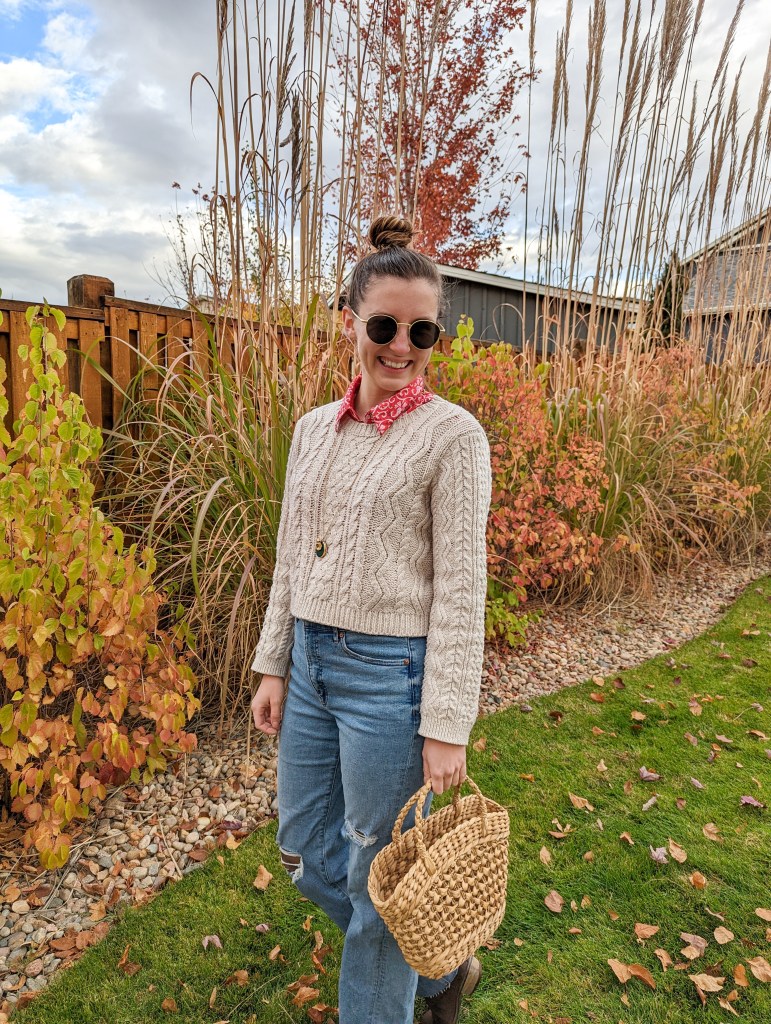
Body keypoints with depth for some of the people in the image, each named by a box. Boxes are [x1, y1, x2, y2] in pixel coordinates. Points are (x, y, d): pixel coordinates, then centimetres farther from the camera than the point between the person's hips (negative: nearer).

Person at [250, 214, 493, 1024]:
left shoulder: (452, 434, -11)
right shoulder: (315, 428, 7)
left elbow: (461, 588, -13)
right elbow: (290, 559, 12)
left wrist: (447, 727, -13)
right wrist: (274, 665, 11)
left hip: (390, 671, -7)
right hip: (312, 661, 7)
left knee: (376, 880, 11)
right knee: (306, 853, 20)